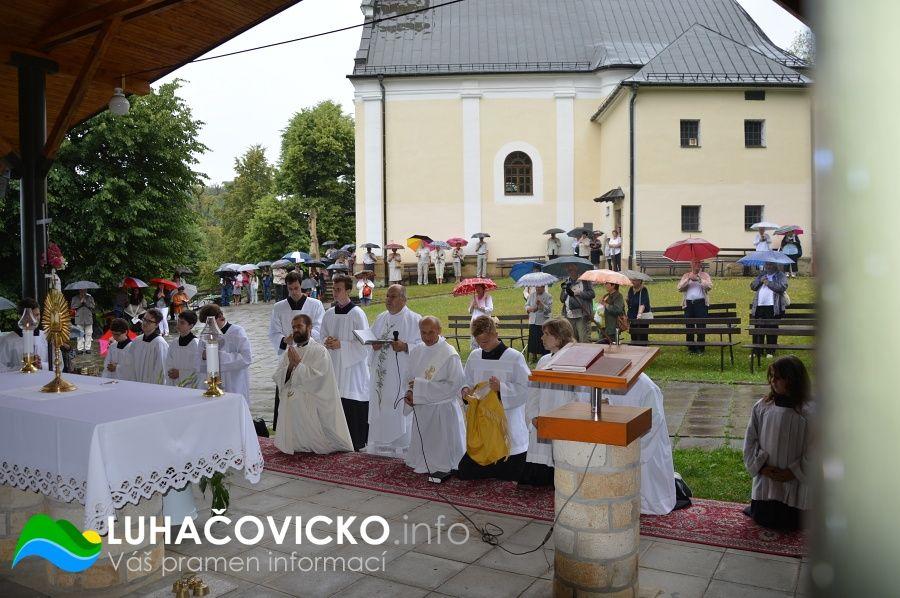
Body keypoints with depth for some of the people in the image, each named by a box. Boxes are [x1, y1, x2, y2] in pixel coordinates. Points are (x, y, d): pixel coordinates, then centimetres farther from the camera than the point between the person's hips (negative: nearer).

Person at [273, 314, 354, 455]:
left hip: (312, 407, -5)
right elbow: (277, 377, 6)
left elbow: (316, 377, -18)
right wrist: (290, 366, -11)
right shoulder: (289, 351, 12)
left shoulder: (319, 351, -6)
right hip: (292, 406, 5)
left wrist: (298, 363, -15)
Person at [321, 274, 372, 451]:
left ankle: (357, 444, 8)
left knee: (354, 408, -3)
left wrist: (341, 344, -16)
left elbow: (363, 344, -11)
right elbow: (323, 336, 18)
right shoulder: (329, 314, 9)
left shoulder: (357, 314, -9)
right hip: (334, 366, 6)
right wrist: (326, 342, -4)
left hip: (353, 367, -5)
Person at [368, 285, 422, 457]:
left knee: (401, 409, -3)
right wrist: (374, 345, -5)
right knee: (379, 408, 9)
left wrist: (405, 346, -22)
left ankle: (403, 446, 7)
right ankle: (381, 444, 20)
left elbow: (423, 344, -9)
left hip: (401, 374, -6)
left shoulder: (414, 319, -4)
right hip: (381, 373, 6)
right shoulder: (380, 318, 14)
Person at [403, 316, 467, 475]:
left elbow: (454, 384, -21)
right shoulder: (416, 351, 3)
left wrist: (420, 386, -21)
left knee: (441, 453, -2)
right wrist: (409, 393, -12)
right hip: (421, 410, 6)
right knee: (422, 445, 17)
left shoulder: (450, 355, -16)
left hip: (443, 410, -6)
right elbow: (409, 378, 12)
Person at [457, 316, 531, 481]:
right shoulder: (474, 357, 6)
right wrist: (465, 390, -9)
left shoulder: (515, 357, -9)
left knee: (511, 476, 2)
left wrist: (502, 387, -27)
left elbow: (526, 389, -12)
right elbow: (467, 382, 14)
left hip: (509, 426, -4)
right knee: (465, 473, 6)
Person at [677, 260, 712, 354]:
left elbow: (709, 286, -6)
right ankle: (690, 348, 8)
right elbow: (679, 288, 3)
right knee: (689, 326, 0)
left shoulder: (704, 275, 12)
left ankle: (700, 348, -1)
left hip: (701, 303, -2)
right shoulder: (686, 275, 17)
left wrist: (698, 279, -11)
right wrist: (688, 279, -7)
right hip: (688, 303, 2)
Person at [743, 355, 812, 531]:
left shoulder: (808, 413, -12)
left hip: (795, 484, -2)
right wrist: (761, 466, -8)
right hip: (765, 480, 2)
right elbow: (750, 440, 2)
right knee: (762, 519, 8)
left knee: (791, 523, 6)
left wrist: (793, 472, -12)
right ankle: (755, 506, 38)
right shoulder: (761, 407, -3)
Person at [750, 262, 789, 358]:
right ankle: (757, 351, 9)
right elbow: (752, 286, 15)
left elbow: (782, 287, -10)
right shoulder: (761, 275, 21)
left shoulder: (781, 276, 7)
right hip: (759, 306, 4)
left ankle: (770, 352, 6)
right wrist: (760, 281, -2)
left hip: (773, 307, -4)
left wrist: (768, 283, -9)